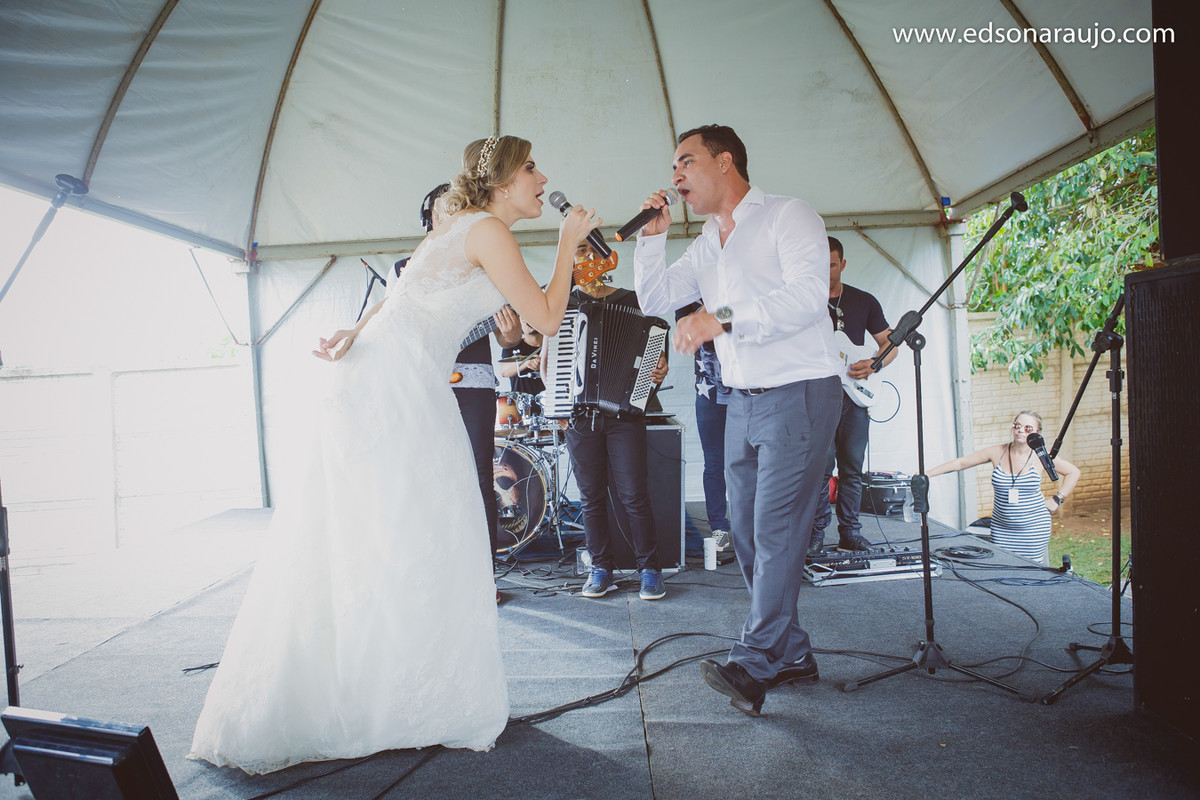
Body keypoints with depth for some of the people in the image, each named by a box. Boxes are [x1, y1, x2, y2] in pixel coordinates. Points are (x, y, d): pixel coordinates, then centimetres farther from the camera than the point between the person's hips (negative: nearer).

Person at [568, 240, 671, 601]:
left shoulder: (630, 300, 9)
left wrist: (659, 367, -11)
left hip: (625, 411, -1)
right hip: (578, 414, 2)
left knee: (634, 495, -4)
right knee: (591, 497, 6)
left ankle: (649, 569, 8)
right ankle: (601, 569, 17)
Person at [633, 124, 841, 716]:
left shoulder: (789, 216, -5)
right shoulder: (705, 245, 18)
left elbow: (808, 296, -20)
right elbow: (655, 300, 16)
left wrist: (723, 318, -27)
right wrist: (652, 236, 4)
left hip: (799, 394, -8)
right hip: (743, 402, 8)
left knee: (776, 530, -10)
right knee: (746, 533, 8)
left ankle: (752, 665, -5)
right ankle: (792, 655, 19)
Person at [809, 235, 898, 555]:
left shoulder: (864, 301, 12)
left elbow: (890, 343, 14)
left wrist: (874, 363, -5)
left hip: (856, 394, 2)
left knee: (852, 467, 5)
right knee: (822, 465, -7)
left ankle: (849, 533, 15)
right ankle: (816, 534, 2)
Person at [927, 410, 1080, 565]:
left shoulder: (1040, 456, -1)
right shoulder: (997, 452, -1)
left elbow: (1073, 472, 12)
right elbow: (960, 463, 1)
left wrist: (1057, 500, 4)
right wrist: (926, 474, -6)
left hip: (1034, 528, -1)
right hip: (1001, 528, 1)